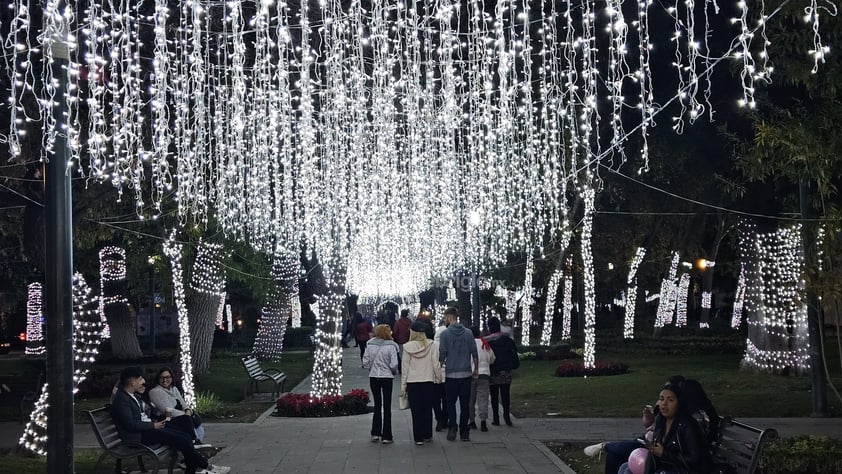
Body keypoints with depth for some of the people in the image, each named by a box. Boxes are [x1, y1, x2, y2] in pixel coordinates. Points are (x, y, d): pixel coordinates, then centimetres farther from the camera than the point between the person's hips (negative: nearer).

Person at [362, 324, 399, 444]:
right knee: (387, 406, 5)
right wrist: (394, 372, 5)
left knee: (377, 405, 17)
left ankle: (375, 433, 16)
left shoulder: (371, 345, -3)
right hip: (387, 377, -3)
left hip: (373, 377, 3)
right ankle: (386, 436, 7)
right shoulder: (391, 346, -13)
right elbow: (394, 365, -16)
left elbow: (365, 362, -3)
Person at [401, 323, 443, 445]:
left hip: (412, 382, -1)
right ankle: (427, 435, 17)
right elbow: (436, 364, -4)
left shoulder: (408, 347, -6)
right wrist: (439, 378, 8)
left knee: (416, 410, 5)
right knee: (427, 409, 12)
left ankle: (418, 438, 6)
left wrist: (403, 385, 3)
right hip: (428, 380, 1)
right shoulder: (432, 345, -6)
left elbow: (405, 367, -2)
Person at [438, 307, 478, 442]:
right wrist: (475, 370, 15)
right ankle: (464, 432, 9)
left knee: (451, 403, 9)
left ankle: (453, 427, -7)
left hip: (451, 374, -2)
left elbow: (442, 355, -7)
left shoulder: (445, 334, -6)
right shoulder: (468, 333, 3)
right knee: (465, 404, 8)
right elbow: (475, 354, 4)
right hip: (466, 374, 2)